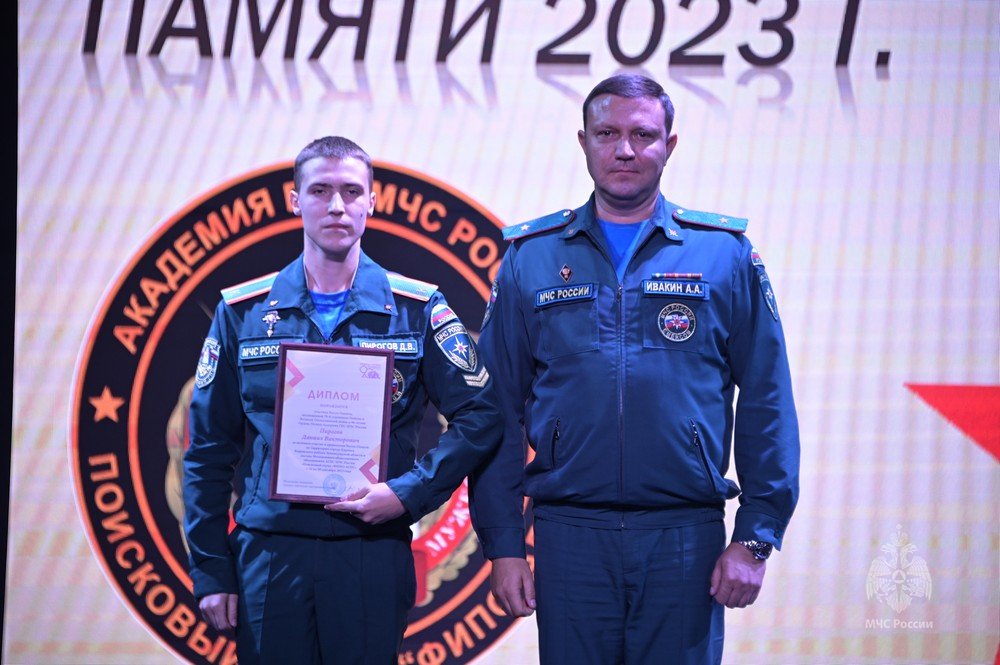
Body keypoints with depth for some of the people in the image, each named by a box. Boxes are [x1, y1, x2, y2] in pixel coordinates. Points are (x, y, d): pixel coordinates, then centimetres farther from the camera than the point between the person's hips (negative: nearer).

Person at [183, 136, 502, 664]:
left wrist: (409, 493, -11)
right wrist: (210, 572, 3)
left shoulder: (417, 310, 4)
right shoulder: (243, 313, 7)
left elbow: (480, 416, 2)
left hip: (375, 556, -1)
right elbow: (209, 452, 8)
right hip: (267, 556, 1)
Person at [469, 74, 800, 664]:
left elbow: (767, 406, 3)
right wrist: (503, 543, 1)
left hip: (686, 542, -1)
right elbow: (499, 412, 7)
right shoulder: (531, 259, 8)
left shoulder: (726, 255, 5)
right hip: (569, 541, 1)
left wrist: (755, 538, -4)